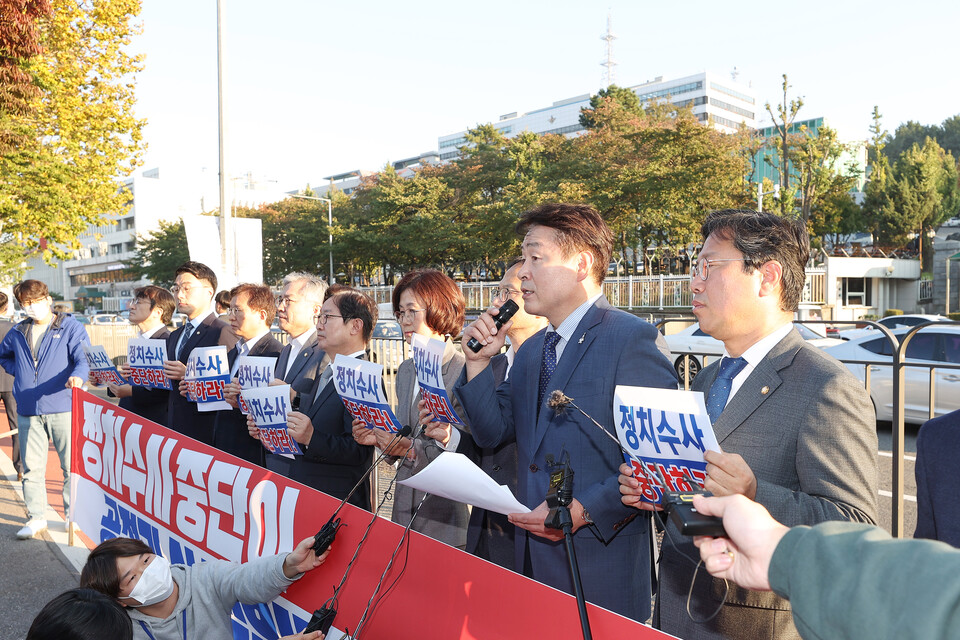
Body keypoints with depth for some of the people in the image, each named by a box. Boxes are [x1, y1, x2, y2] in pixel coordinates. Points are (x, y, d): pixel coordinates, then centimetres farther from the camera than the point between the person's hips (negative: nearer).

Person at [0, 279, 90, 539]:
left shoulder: (71, 328, -1)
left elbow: (85, 358, -13)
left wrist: (78, 376, -34)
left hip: (62, 408, -4)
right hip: (28, 411, 5)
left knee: (72, 465, 2)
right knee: (32, 467, 9)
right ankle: (36, 517, 20)